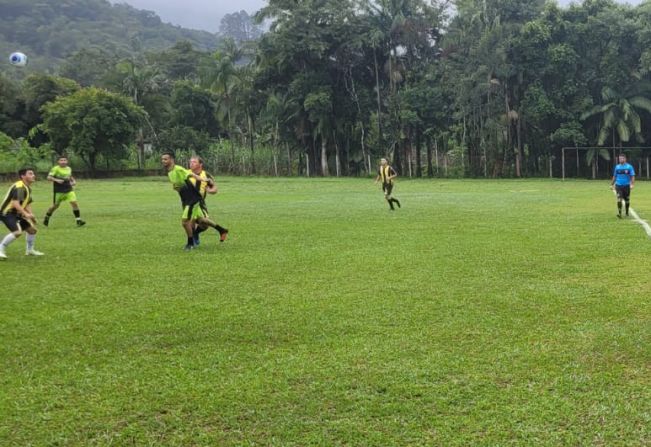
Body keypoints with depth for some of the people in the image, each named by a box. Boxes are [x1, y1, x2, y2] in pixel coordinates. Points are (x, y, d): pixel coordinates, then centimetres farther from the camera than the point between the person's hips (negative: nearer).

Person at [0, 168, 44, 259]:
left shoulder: (28, 188, 10)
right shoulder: (19, 187, -21)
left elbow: (27, 204, 16)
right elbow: (15, 203, -32)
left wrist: (30, 215, 1)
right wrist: (26, 214, -38)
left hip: (16, 213, 10)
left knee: (32, 229, 13)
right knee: (17, 231, -28)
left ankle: (30, 250, 31)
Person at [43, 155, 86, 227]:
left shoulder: (69, 169, 9)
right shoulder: (55, 169, -9)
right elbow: (49, 177, -15)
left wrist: (73, 181, 9)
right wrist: (56, 180, -30)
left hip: (69, 190, 4)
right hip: (59, 191, -4)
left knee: (74, 202, -12)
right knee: (55, 205, 8)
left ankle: (78, 220, -11)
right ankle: (46, 218, 34)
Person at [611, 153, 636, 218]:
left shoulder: (629, 167, -3)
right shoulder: (617, 167, 6)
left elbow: (632, 176, -5)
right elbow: (614, 176, 15)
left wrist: (632, 184, -17)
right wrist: (612, 184, 14)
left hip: (626, 186, -1)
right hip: (618, 185, 1)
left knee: (627, 200, 10)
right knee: (619, 199, -15)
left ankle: (627, 212, 29)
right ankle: (619, 213, -17)